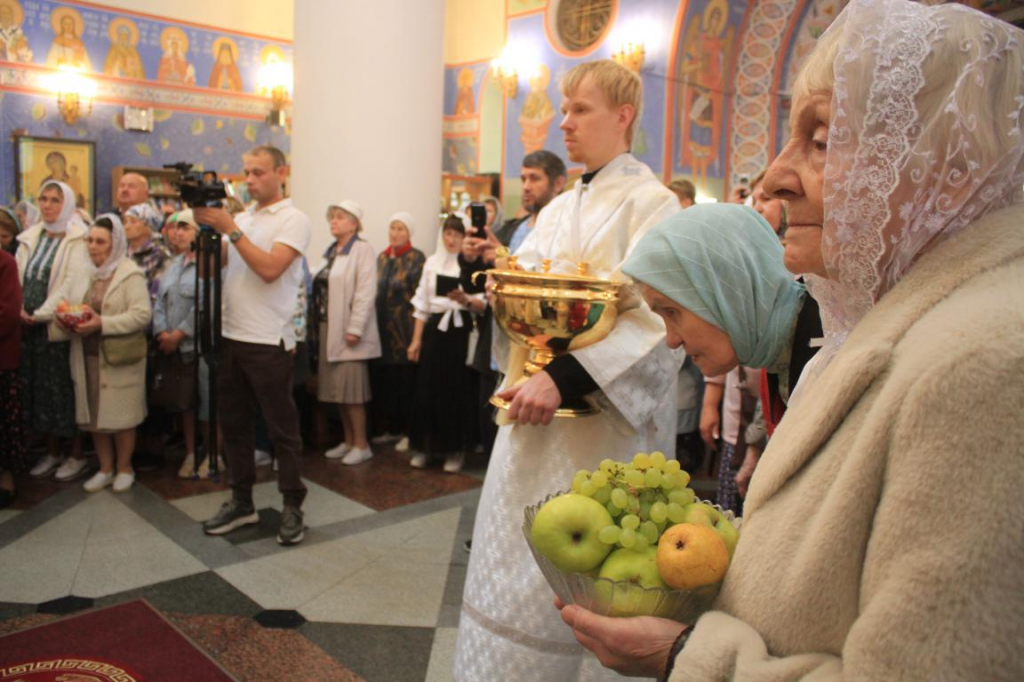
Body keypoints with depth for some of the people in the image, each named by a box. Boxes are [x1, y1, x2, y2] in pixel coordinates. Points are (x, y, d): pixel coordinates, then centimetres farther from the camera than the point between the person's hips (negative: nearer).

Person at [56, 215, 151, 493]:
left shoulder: (131, 275, -7)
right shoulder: (83, 274, 10)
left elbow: (142, 314, -16)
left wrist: (102, 324, -22)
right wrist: (66, 320, -7)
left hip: (119, 358, -5)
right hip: (88, 356, 6)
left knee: (120, 415, 3)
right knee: (93, 414, 10)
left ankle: (124, 468, 19)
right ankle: (105, 469, 24)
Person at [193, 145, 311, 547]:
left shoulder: (293, 220, -5)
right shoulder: (241, 219, 15)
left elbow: (269, 269, -19)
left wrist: (228, 228, -16)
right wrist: (204, 226, -3)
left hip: (269, 342, -7)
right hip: (232, 337, 7)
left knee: (282, 429, 2)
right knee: (233, 423, 14)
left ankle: (292, 508, 13)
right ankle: (242, 502, 27)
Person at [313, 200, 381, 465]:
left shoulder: (362, 249, -7)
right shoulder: (332, 252, 16)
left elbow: (366, 292, -15)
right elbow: (322, 289, 16)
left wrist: (355, 328, -20)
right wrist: (318, 324, 10)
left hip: (350, 332, -8)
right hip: (329, 328, 8)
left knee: (351, 389, -6)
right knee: (337, 388, 10)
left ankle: (361, 445, 4)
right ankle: (348, 441, 20)